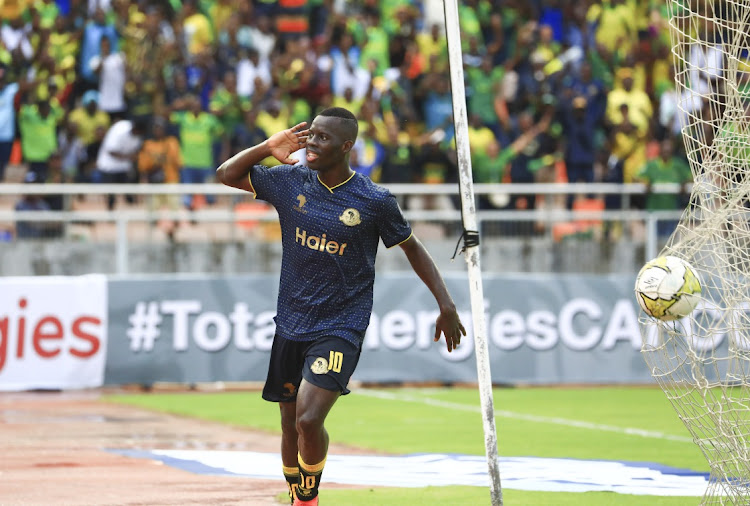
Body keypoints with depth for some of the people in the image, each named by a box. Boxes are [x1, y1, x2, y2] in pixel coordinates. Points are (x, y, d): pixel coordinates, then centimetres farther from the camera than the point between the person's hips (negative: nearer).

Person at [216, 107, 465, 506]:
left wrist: (445, 304, 0)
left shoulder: (374, 200, -9)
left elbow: (412, 248, 5)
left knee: (309, 420, -20)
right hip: (291, 324, 4)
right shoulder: (290, 181, 0)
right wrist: (268, 147, -5)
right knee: (290, 424, 11)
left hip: (341, 328, -4)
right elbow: (227, 174, 10)